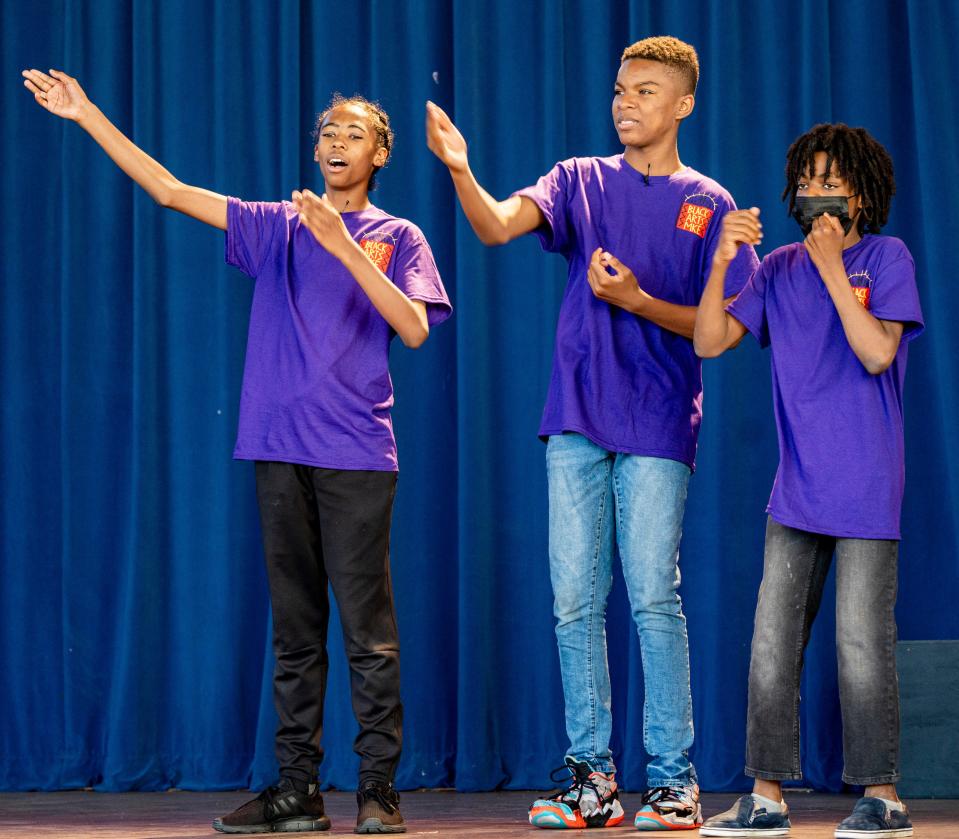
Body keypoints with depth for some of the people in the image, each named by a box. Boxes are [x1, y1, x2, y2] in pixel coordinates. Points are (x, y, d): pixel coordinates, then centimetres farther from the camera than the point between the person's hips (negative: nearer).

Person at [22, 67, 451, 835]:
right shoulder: (279, 227, 15)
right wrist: (87, 116, 8)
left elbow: (415, 328, -7)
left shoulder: (397, 238, 8)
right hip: (280, 450, 3)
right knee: (295, 628, 5)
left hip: (356, 454, -3)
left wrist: (346, 247, -15)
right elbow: (170, 191, 13)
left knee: (368, 628, -6)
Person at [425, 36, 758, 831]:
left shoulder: (709, 206, 5)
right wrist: (460, 169, -25)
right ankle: (592, 776, 8)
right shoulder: (581, 181, 10)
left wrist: (638, 301, -14)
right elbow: (497, 226, -6)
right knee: (575, 601, 2)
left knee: (653, 598, -7)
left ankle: (673, 778, -1)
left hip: (658, 425, -3)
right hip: (577, 420, 3)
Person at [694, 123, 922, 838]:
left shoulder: (886, 257, -1)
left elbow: (878, 352, -14)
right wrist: (721, 265, -12)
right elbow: (710, 342, 2)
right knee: (772, 643, 2)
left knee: (862, 644, -5)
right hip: (797, 488, 5)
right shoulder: (780, 268, 10)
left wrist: (833, 268, -15)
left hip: (865, 488, -5)